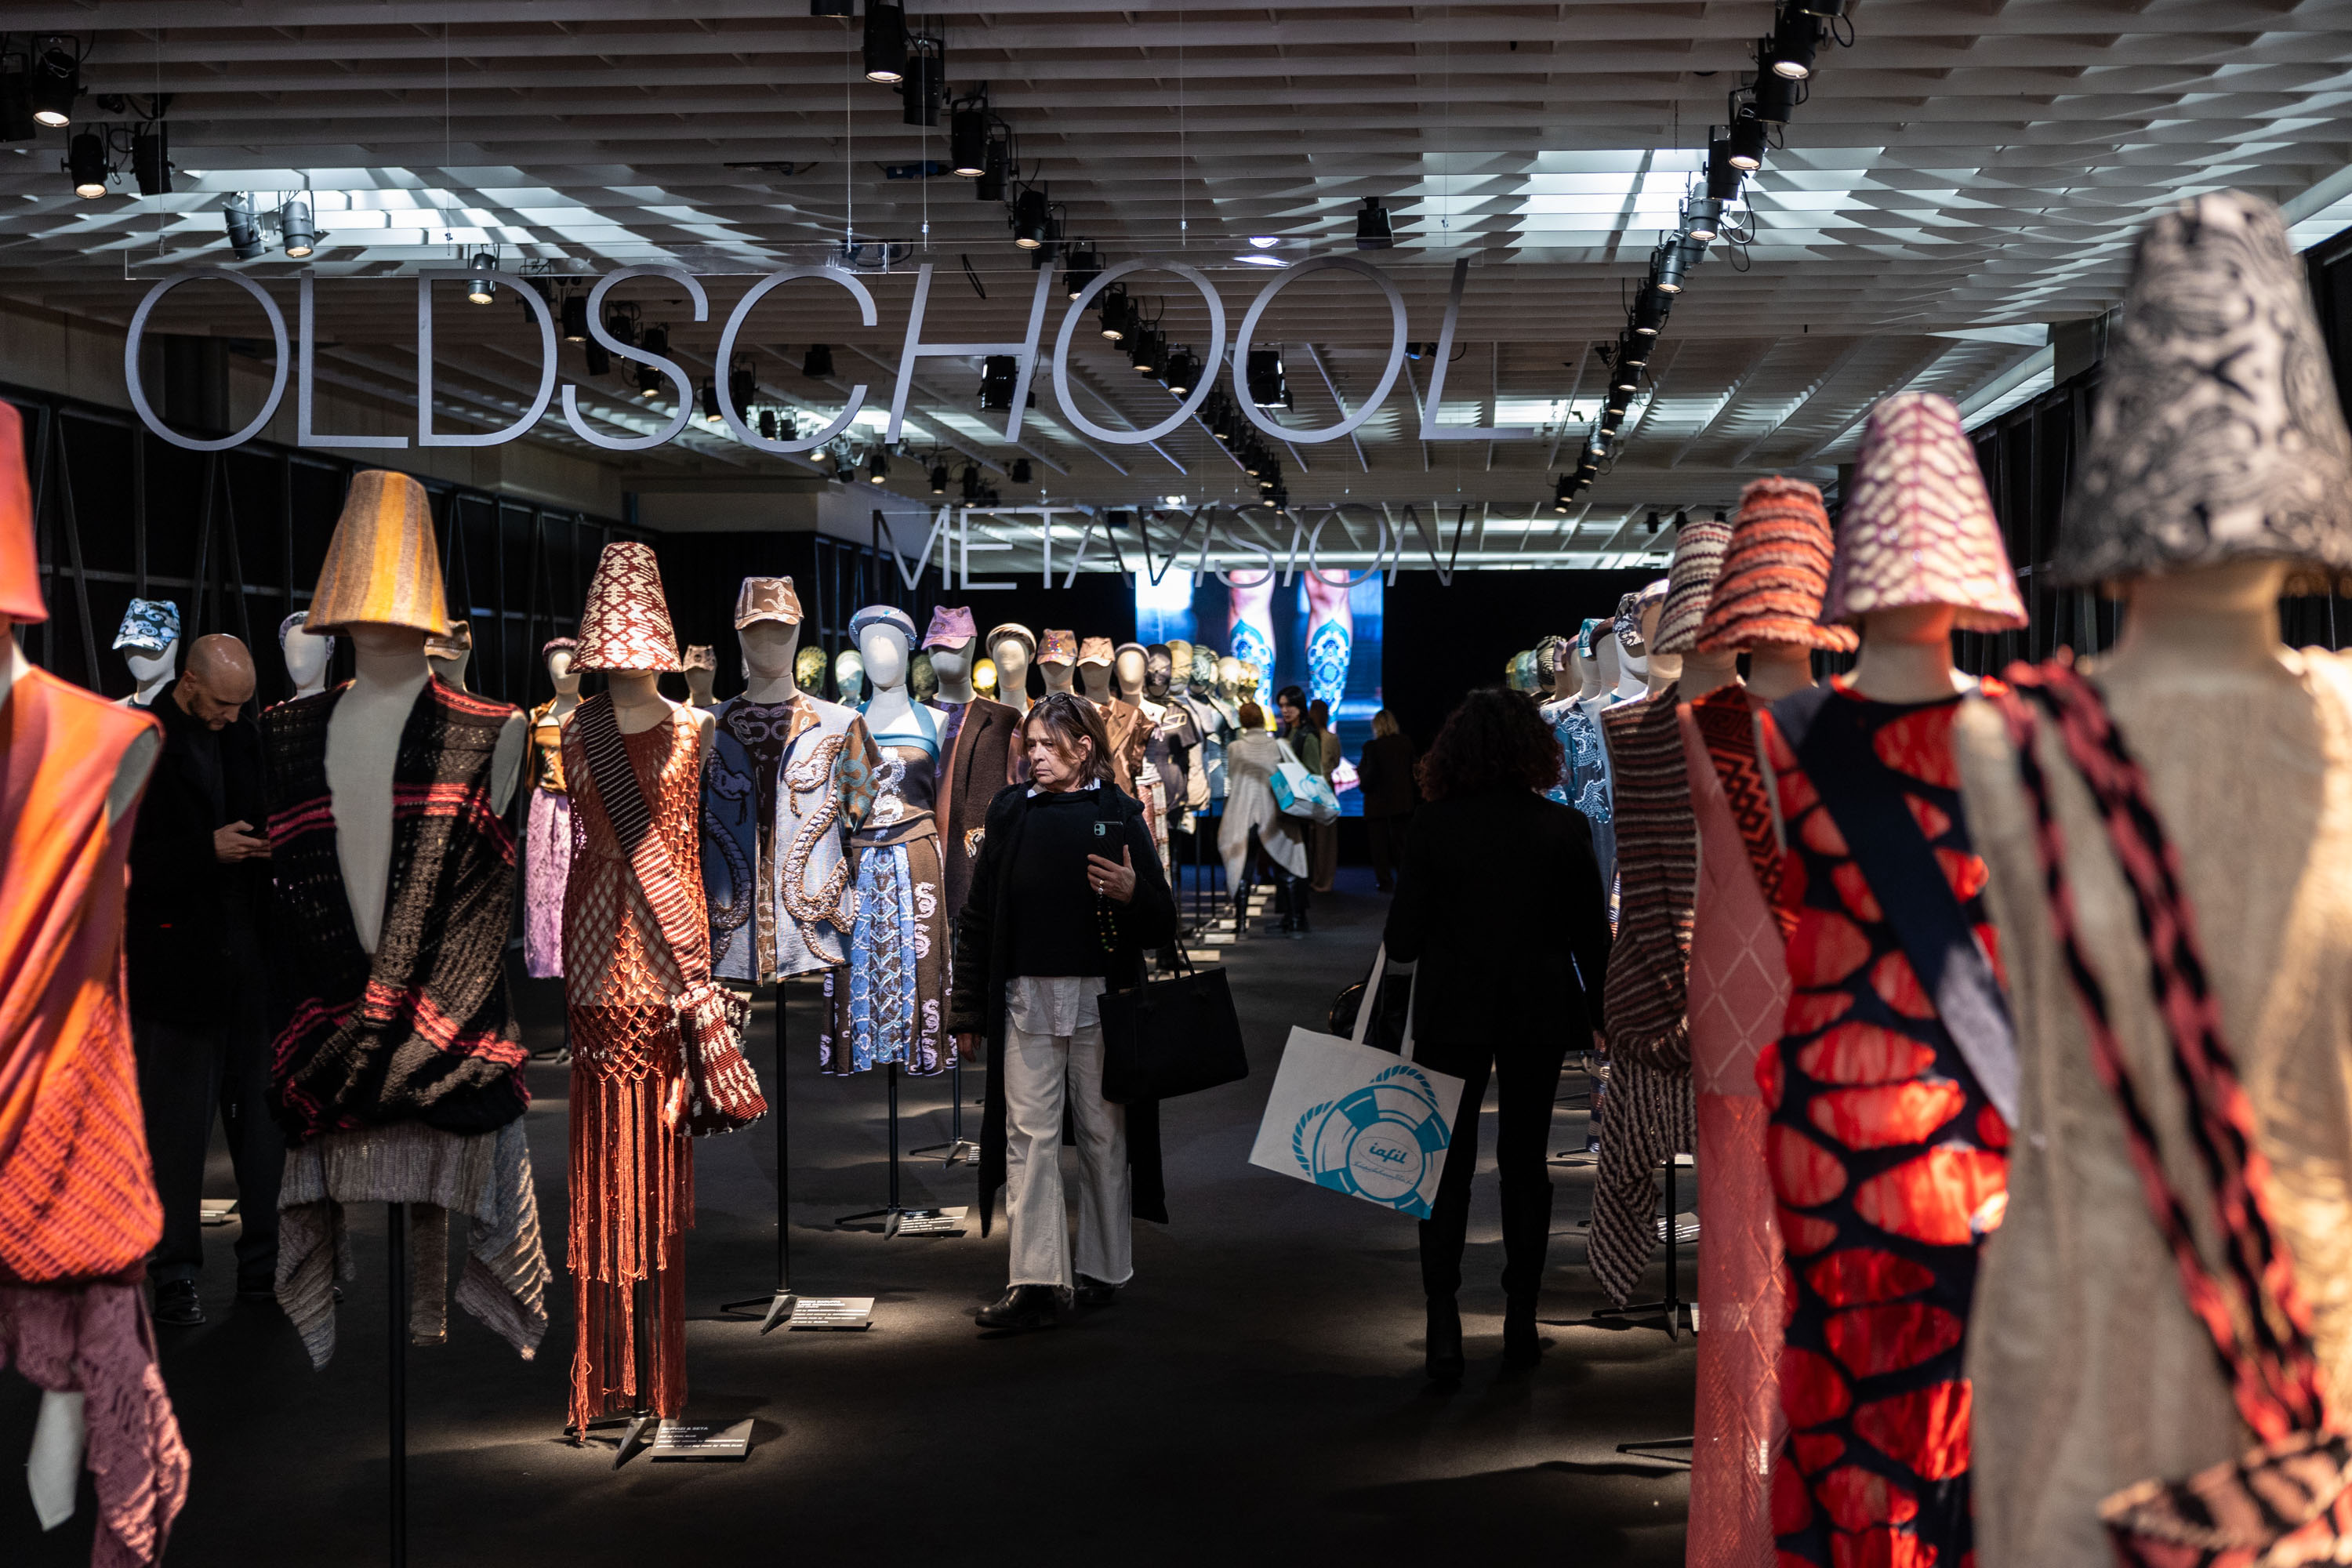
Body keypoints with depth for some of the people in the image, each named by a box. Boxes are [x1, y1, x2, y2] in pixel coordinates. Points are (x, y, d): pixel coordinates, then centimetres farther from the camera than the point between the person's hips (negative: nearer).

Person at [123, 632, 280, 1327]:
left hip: (250, 950, 6)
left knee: (264, 1111, 8)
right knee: (177, 1122, 2)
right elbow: (121, 857, -12)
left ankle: (264, 1266, 17)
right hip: (178, 961, -6)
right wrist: (208, 850, -21)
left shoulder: (243, 736, 11)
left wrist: (272, 843, 0)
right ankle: (174, 1275, 13)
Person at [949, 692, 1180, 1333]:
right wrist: (967, 1010, 6)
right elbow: (977, 915, 9)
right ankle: (1036, 1282, -4)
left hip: (1100, 997, -1)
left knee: (1103, 1133, 6)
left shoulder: (1118, 813, 1)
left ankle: (1104, 1269, 18)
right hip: (1025, 997, 2)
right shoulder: (1010, 811, 7)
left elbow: (1163, 925, 2)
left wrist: (1132, 893, -20)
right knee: (1028, 1134, -3)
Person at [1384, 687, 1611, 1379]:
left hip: (1452, 1015, -1)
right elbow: (1592, 937, -2)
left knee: (1447, 1166, 7)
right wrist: (1599, 1011, 13)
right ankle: (1521, 1322, 17)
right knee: (1525, 1164, 14)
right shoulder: (1564, 827, -7)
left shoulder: (1435, 826, -11)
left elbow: (1402, 941, -9)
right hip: (1538, 1015, 1)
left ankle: (1444, 1328, -1)